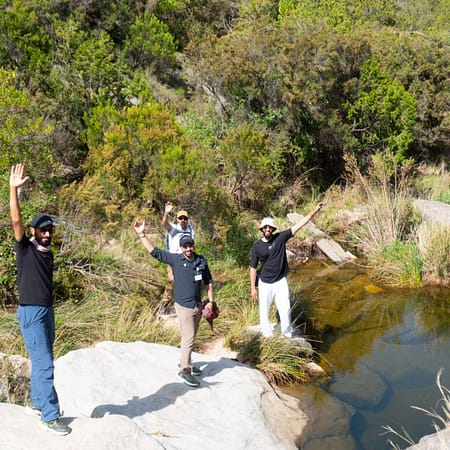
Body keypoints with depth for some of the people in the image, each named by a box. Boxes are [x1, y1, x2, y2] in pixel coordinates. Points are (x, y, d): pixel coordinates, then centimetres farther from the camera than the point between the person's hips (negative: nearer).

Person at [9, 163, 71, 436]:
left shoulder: (48, 252, 11)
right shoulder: (25, 248, -9)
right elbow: (16, 221, -24)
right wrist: (14, 189, -35)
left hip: (47, 311, 7)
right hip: (31, 313, -7)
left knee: (42, 361, 16)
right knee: (44, 364, -7)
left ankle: (38, 404, 31)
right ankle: (50, 417, -1)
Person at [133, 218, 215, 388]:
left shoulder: (202, 261, 1)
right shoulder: (175, 259, -9)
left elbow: (208, 282, 10)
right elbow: (154, 251, -9)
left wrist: (211, 301, 6)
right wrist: (141, 234, -15)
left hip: (198, 305, 5)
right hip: (184, 306, -5)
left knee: (189, 337, 17)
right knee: (188, 338, -5)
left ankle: (185, 362, 34)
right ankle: (185, 371, 4)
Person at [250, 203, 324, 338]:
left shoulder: (280, 238, -9)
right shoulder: (256, 247, -10)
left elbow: (299, 225, -13)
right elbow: (253, 268, -3)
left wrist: (314, 211, -19)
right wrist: (253, 288, -2)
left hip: (281, 282, 1)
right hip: (265, 283, 0)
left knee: (285, 309, 3)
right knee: (264, 311, 10)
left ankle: (287, 335, 23)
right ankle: (267, 334, 30)